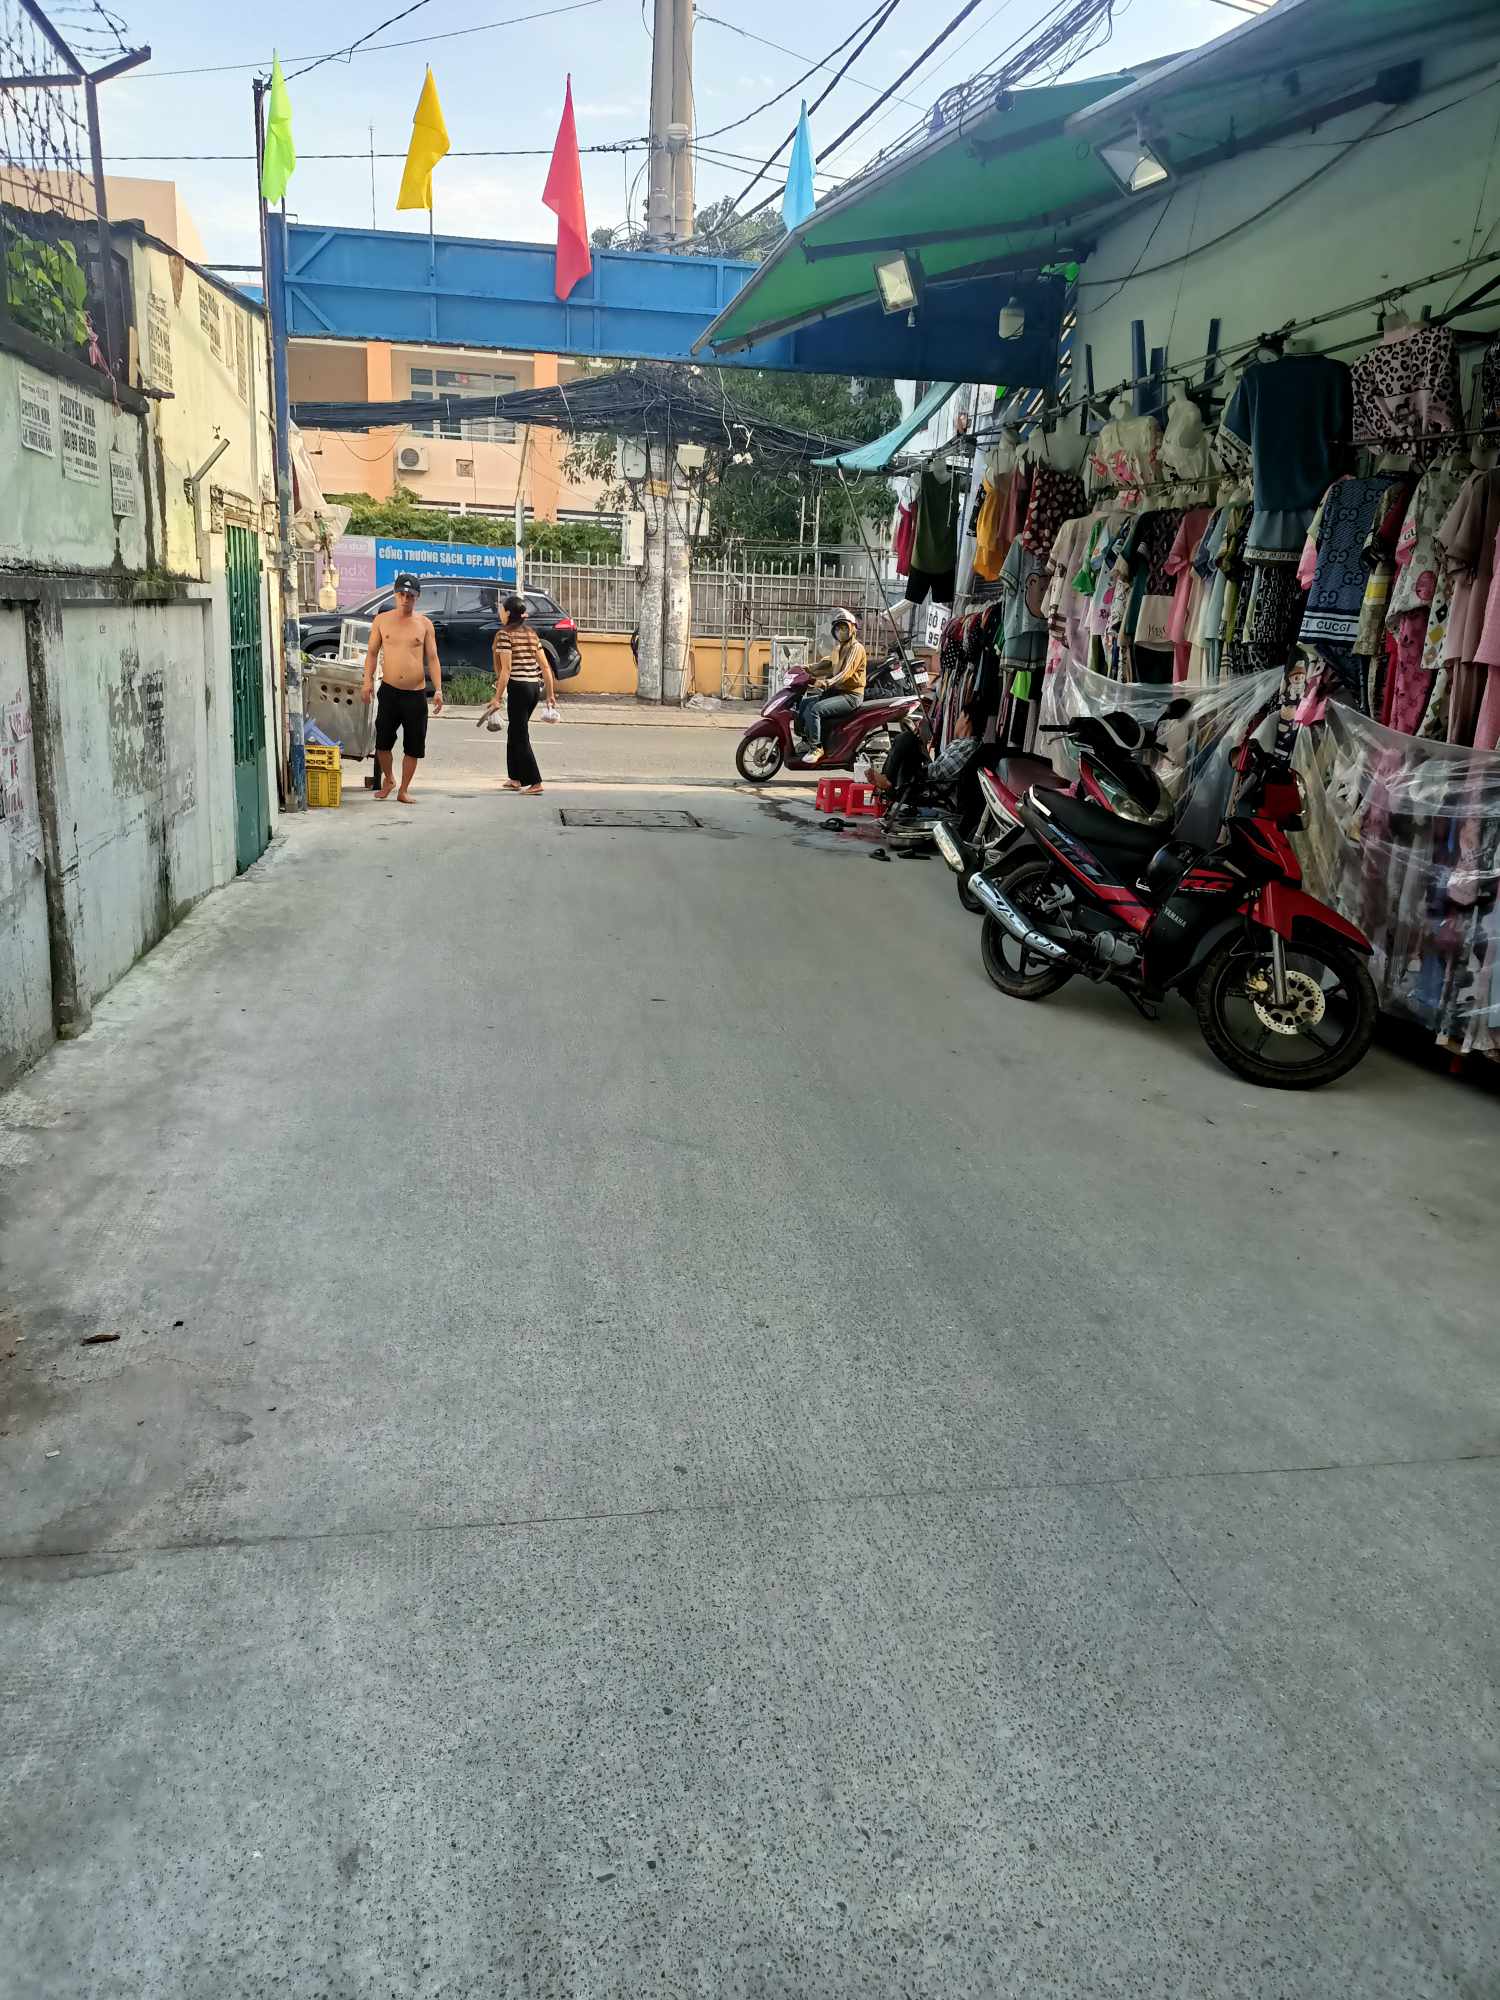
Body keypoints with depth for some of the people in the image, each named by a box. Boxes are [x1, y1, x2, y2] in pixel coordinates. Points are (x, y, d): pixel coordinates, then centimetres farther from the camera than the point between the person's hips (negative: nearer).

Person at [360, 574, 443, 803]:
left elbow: (432, 658, 4)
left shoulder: (424, 623, 4)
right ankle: (387, 779, 26)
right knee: (383, 741, 0)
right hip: (389, 691, 0)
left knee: (413, 746, 3)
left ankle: (404, 790, 16)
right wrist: (368, 680, -5)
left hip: (416, 693, 0)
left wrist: (438, 689, -7)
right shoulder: (382, 620, 5)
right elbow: (372, 652, 9)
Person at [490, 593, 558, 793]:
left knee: (520, 736, -2)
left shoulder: (505, 634, -9)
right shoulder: (531, 634, 13)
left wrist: (497, 697, -15)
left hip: (518, 687, -8)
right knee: (515, 732, 19)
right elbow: (545, 666, 10)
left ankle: (535, 782, -5)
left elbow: (506, 670, -16)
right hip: (534, 687, 8)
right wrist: (551, 694, 15)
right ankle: (515, 778, 24)